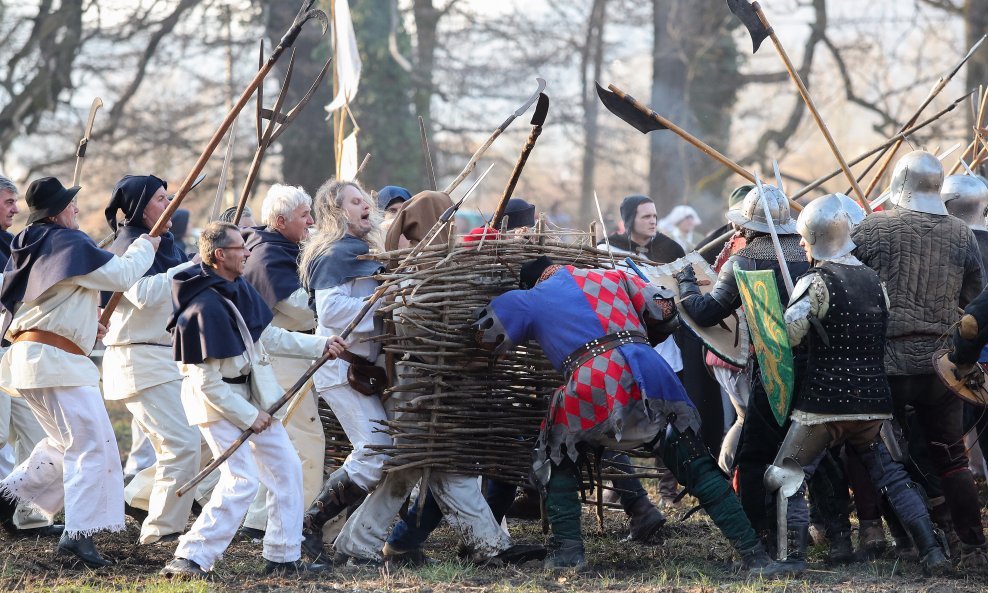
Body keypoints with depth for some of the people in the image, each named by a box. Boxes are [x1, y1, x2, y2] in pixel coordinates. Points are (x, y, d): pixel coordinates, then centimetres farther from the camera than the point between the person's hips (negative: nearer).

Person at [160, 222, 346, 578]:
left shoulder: (240, 289, 2)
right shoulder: (204, 309, -26)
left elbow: (270, 337, 13)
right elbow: (207, 383, -24)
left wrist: (321, 346, 6)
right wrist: (248, 416, -19)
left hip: (251, 395, 9)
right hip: (218, 402, -9)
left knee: (286, 469, 11)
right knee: (243, 479, -16)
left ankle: (283, 558, 19)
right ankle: (190, 559, -12)